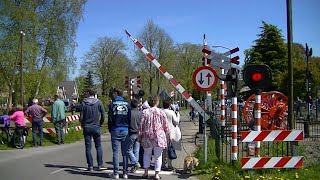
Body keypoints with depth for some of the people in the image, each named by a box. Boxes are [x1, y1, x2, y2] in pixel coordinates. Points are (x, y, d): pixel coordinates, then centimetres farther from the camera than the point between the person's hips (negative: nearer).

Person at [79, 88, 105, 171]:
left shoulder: (83, 103, -6)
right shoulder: (99, 102, -4)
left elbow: (81, 116, -7)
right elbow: (103, 115, -6)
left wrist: (82, 124, 10)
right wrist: (100, 123, 9)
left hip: (86, 127, 0)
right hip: (96, 127, 1)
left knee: (88, 147, 6)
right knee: (98, 146, 11)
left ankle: (90, 165, 7)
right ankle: (100, 164, 10)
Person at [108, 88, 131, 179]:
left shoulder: (112, 104, -3)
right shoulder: (127, 105, 4)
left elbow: (110, 119, -2)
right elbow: (130, 118, 4)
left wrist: (110, 130, 9)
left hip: (115, 130, -2)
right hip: (125, 130, 2)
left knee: (115, 152, 2)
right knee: (125, 153, 5)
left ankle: (116, 173, 1)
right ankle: (125, 173, 6)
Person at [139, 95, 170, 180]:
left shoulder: (145, 112, -2)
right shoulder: (161, 112, -3)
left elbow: (141, 125, 0)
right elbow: (166, 125, 1)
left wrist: (140, 136, 9)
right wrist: (168, 135, 13)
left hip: (147, 136, 1)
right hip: (159, 136, -1)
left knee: (147, 154, 18)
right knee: (158, 155, 6)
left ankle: (146, 172, 17)